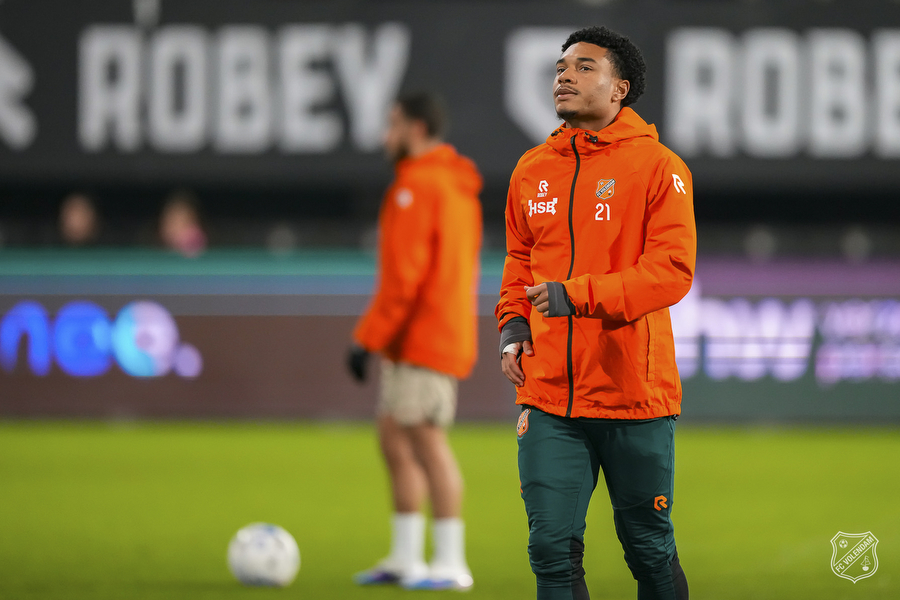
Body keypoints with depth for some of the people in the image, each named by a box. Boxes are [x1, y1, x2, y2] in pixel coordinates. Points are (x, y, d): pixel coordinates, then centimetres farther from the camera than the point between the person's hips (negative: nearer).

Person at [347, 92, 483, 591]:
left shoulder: (417, 186, -13)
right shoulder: (461, 188, 18)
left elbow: (403, 278, -19)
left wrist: (366, 338, -16)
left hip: (421, 342, -10)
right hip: (446, 338, 10)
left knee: (427, 442, -9)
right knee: (394, 440, 12)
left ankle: (451, 564, -9)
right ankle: (406, 558, 13)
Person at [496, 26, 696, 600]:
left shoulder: (657, 166, -5)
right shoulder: (533, 170, 11)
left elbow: (672, 269, -14)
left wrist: (576, 295, -22)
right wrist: (514, 326, 4)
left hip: (636, 395, -4)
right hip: (548, 395, 4)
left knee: (649, 548, 7)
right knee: (553, 548, -4)